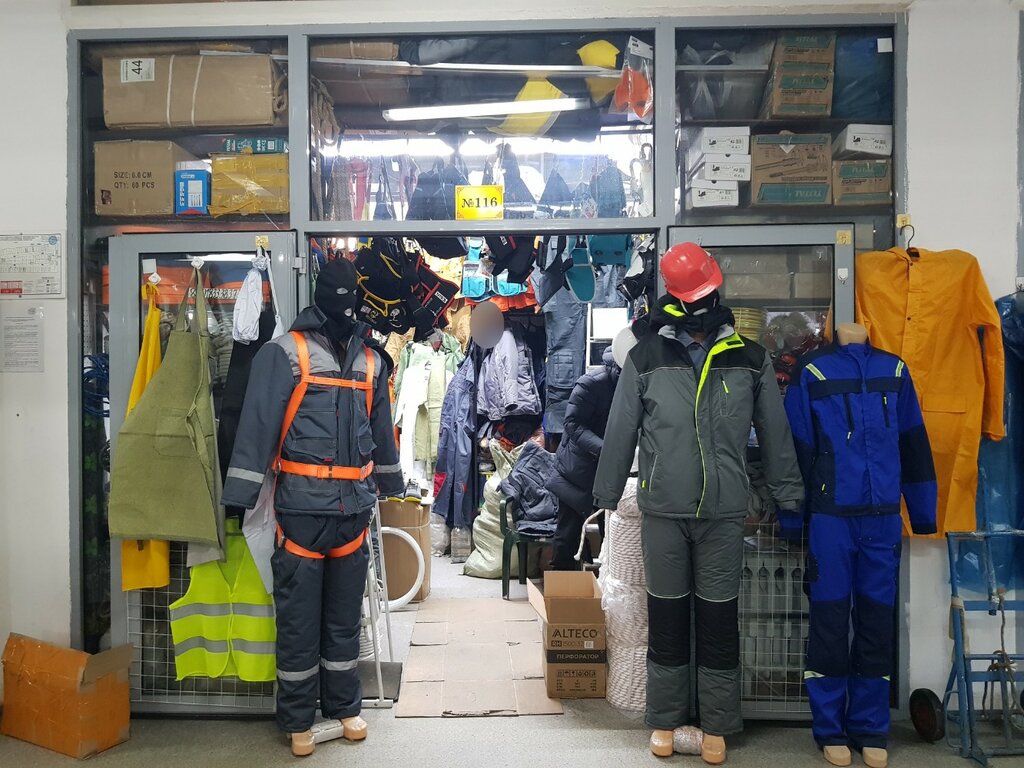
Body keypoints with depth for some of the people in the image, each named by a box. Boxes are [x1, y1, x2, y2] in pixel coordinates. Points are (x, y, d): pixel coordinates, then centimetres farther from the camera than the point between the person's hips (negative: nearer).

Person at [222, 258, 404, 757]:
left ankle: (344, 706, 32)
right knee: (298, 620, 6)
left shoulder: (371, 360, 9)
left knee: (345, 617, 16)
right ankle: (297, 720, 23)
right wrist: (238, 500, -13)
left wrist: (389, 488, 26)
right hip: (302, 509, -4)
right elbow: (257, 426, -10)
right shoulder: (286, 353, -7)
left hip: (353, 509, 5)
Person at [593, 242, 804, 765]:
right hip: (662, 510, 0)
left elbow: (775, 434, 8)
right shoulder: (646, 357, -1)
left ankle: (717, 726, 25)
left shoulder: (749, 359, 2)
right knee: (666, 618, 10)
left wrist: (789, 497, 8)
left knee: (719, 621, 9)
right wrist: (604, 499, 5)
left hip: (724, 513, 1)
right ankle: (664, 720, 27)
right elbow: (620, 433, 2)